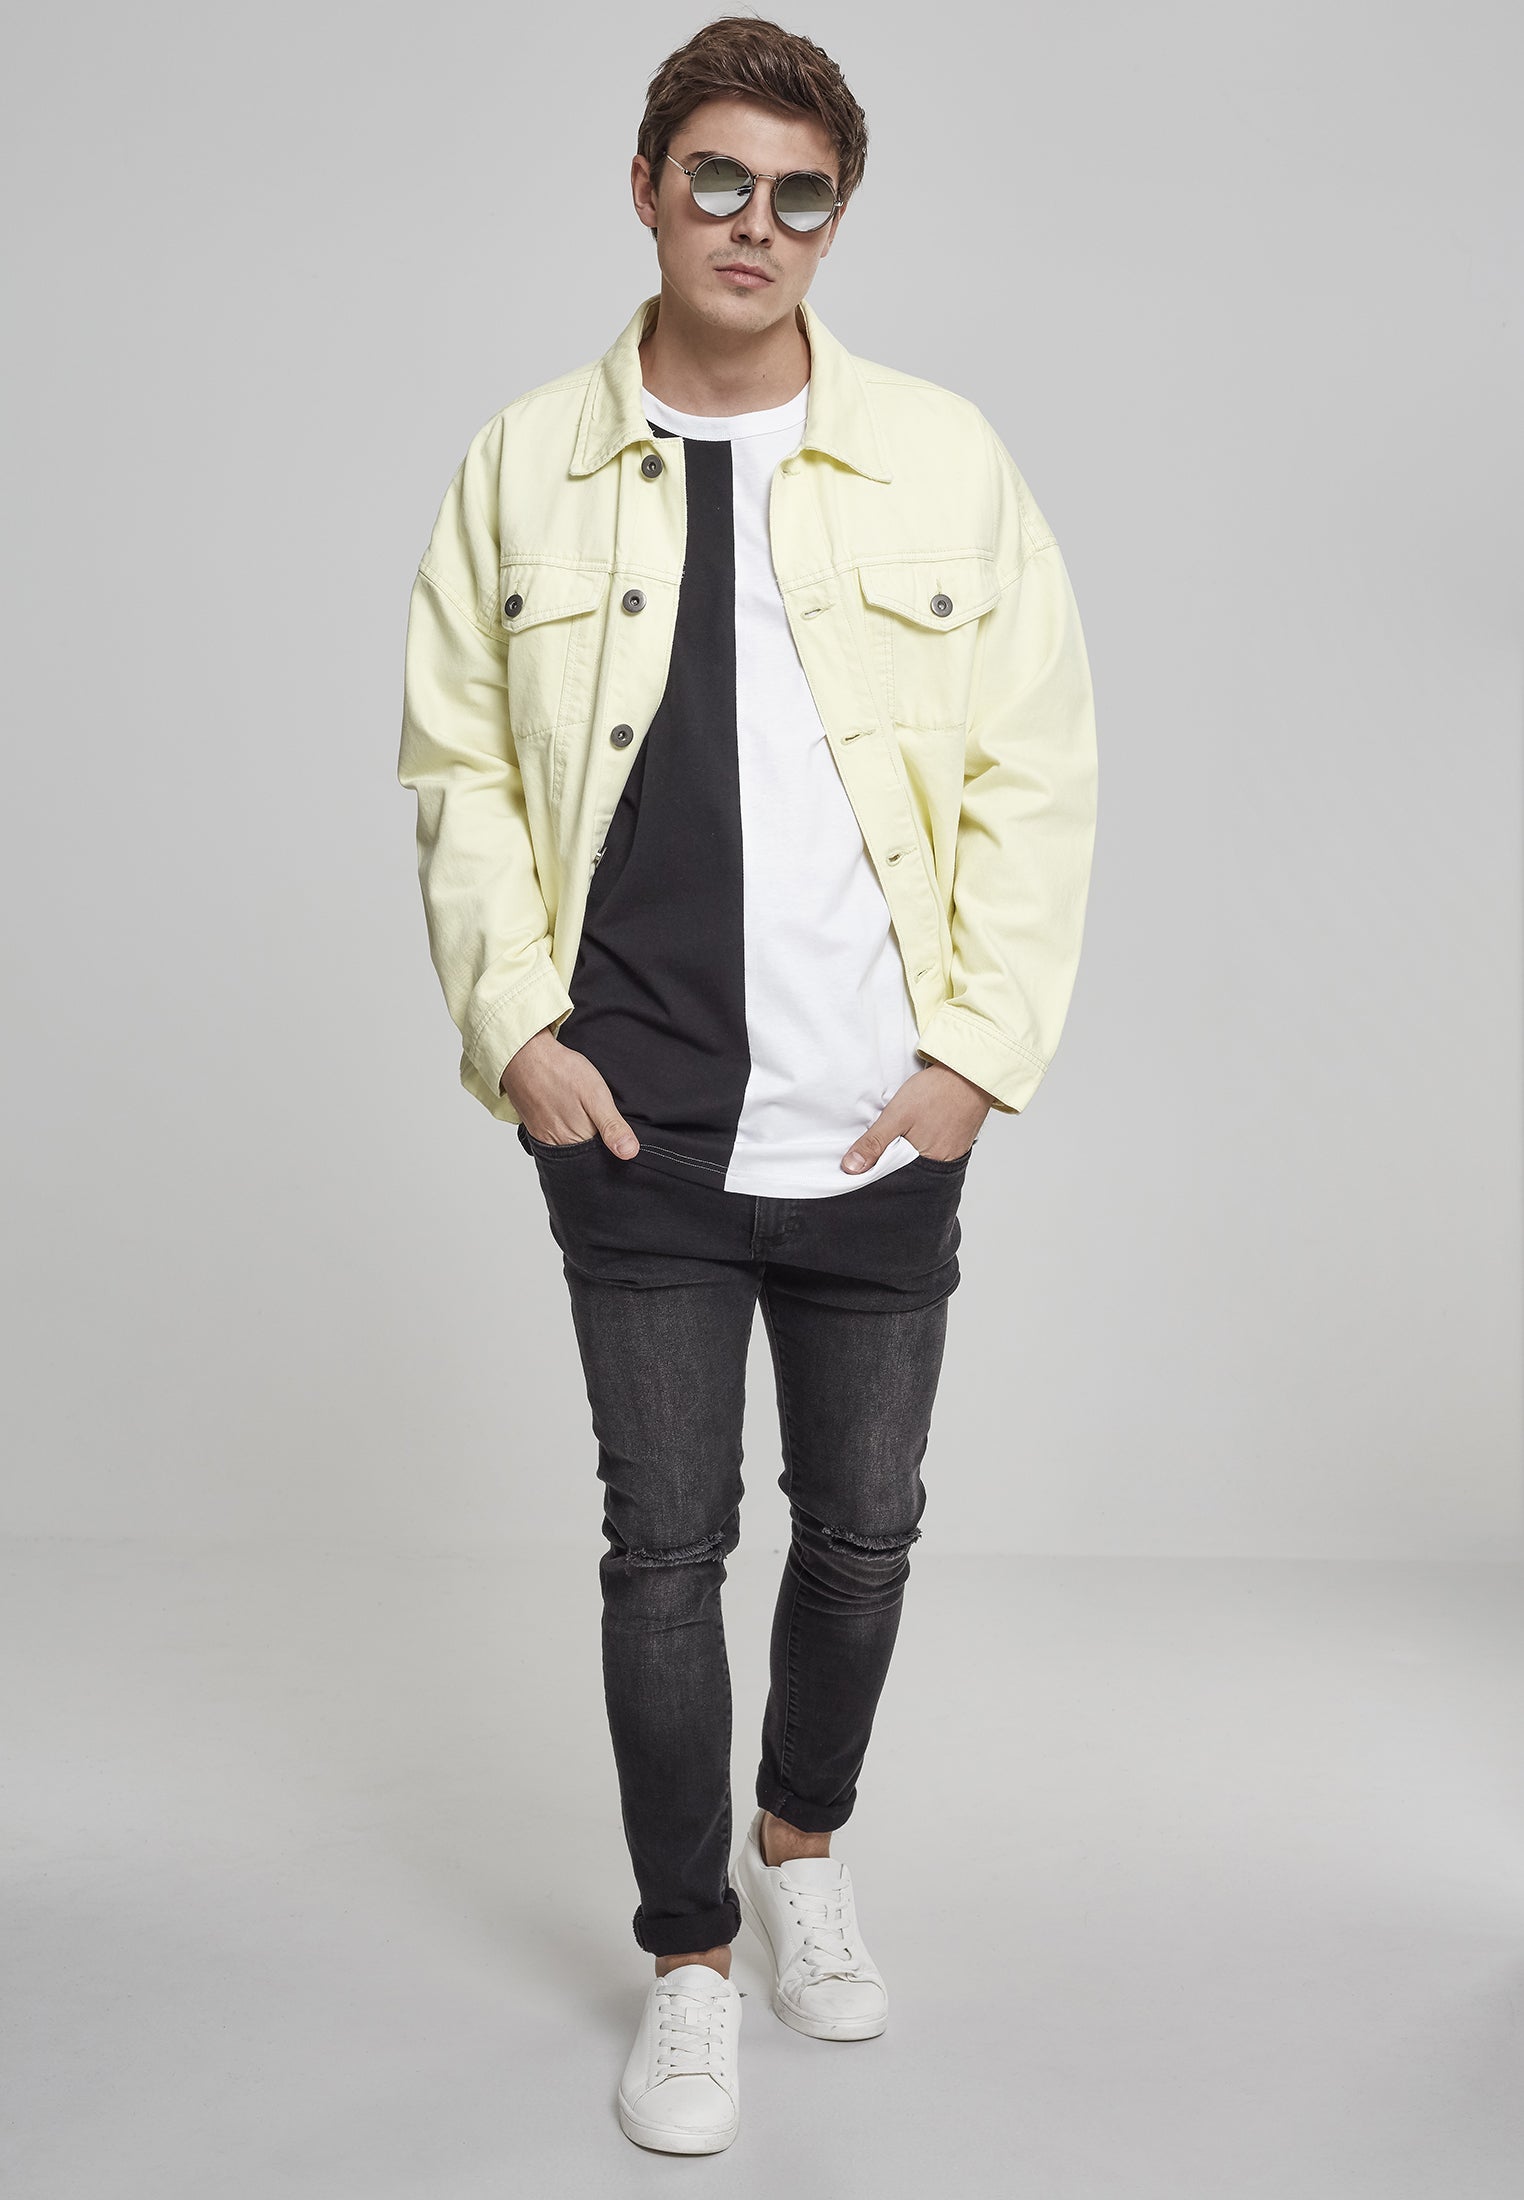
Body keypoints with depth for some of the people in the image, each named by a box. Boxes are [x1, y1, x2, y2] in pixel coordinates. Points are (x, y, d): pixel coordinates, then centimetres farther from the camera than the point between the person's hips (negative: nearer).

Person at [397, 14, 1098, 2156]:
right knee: (664, 1542, 6)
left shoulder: (942, 459, 0)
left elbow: (1038, 772, 0)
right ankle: (691, 1955, 24)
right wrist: (512, 1023, -5)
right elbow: (461, 770, 5)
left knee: (864, 1522, 15)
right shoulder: (523, 469, 2)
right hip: (633, 1120, 0)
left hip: (882, 1121, 1)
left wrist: (980, 1048, -6)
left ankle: (802, 1840, 41)